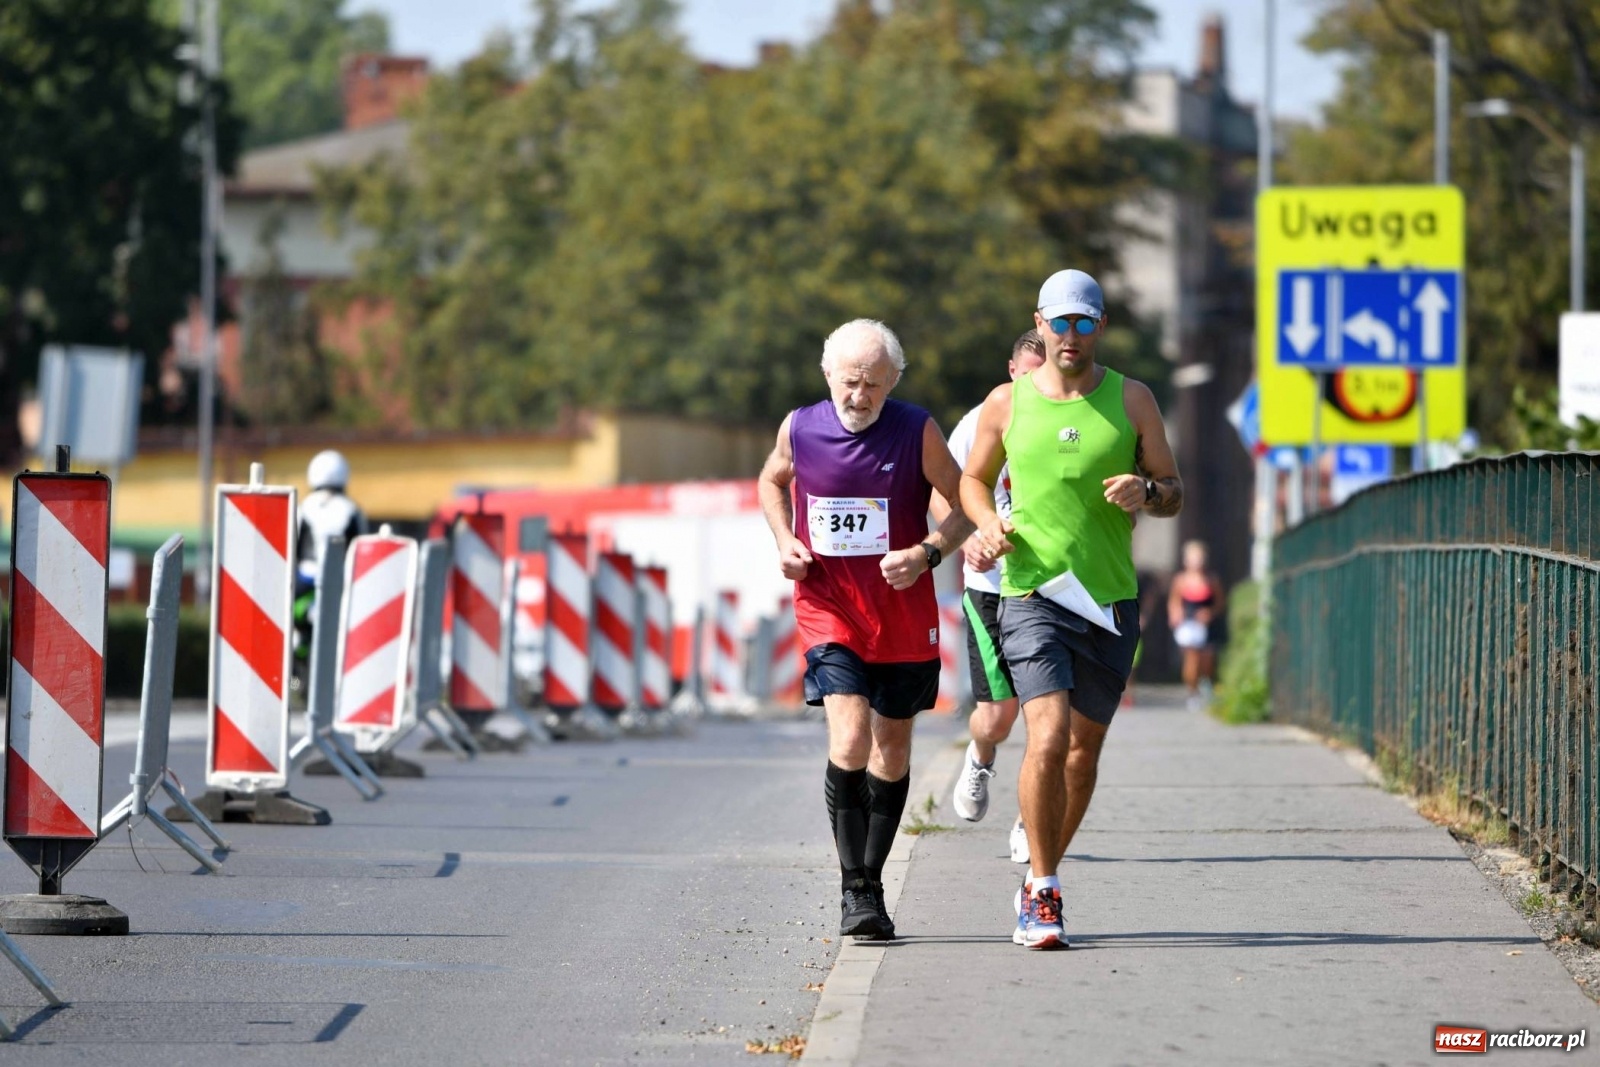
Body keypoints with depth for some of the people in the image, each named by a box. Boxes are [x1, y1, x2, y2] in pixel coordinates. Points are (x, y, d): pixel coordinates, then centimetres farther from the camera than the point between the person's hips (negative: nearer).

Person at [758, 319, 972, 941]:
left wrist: (926, 554, -16)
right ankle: (854, 890, -8)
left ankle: (871, 881, 27)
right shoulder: (799, 428, -3)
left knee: (892, 752, 10)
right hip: (828, 609, -1)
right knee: (849, 745, -17)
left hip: (904, 617, 1)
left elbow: (966, 505, 1)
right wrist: (785, 542, 1)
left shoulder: (917, 432, -8)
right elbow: (772, 482, 18)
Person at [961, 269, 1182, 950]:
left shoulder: (1131, 400, 5)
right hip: (1031, 594, -2)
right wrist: (988, 523, -4)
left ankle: (1038, 884, 28)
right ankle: (1044, 891, -9)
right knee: (1048, 735, -19)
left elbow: (1174, 491, 9)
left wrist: (1148, 492, -14)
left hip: (1111, 600, 2)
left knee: (1084, 746, 9)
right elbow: (973, 478, 17)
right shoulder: (1007, 403, 4)